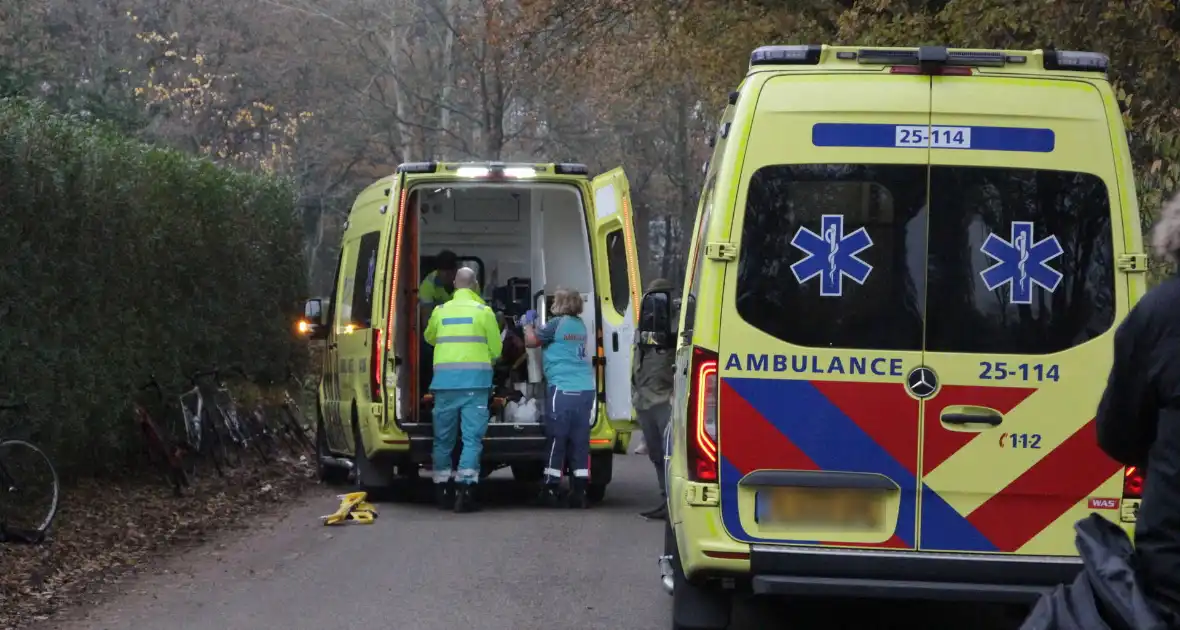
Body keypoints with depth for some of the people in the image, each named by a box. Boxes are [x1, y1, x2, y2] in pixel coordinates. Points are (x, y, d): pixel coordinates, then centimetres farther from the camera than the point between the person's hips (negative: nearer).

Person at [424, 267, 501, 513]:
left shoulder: (440, 311, 9)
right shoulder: (484, 312, 1)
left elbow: (429, 338, 28)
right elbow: (495, 349, 4)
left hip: (445, 381, 3)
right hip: (475, 381, -3)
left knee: (443, 437, 12)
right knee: (472, 437, -4)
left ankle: (441, 491, 19)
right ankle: (465, 490, -14)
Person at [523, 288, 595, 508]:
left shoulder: (557, 323, -5)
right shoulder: (580, 325, 16)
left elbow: (531, 341, 3)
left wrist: (528, 322, 21)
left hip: (563, 389, -6)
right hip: (586, 389, 6)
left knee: (556, 440, -1)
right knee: (580, 442, 5)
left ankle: (551, 490, 2)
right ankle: (579, 492, 4)